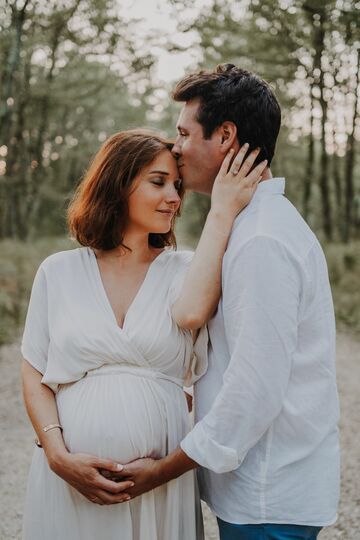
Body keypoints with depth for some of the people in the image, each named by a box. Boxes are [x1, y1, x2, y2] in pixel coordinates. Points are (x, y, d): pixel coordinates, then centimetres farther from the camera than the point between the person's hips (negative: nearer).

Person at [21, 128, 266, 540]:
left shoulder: (183, 270, 2)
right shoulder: (59, 271, 3)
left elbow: (191, 312, -21)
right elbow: (34, 375, 3)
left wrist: (222, 212, -16)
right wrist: (59, 456, -10)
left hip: (162, 479, 0)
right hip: (69, 478, 0)